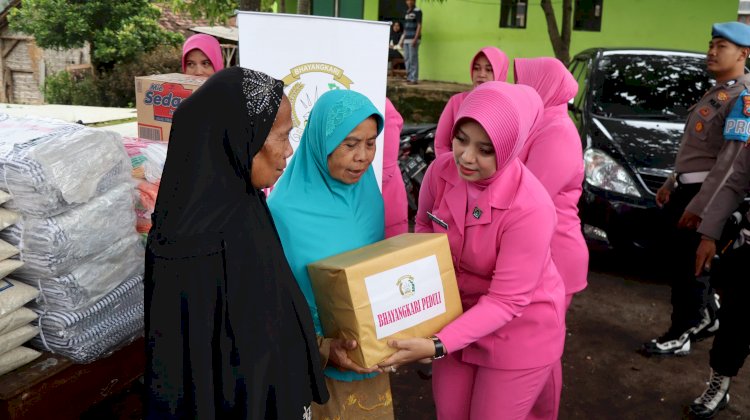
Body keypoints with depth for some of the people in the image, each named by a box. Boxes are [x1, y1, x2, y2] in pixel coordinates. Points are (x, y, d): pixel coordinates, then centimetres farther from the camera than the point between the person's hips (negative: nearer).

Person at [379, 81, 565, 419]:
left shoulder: (530, 208, -32)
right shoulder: (442, 170, -16)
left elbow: (506, 301, -27)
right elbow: (425, 224, 6)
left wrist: (436, 346, -33)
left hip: (519, 329, -5)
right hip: (458, 314, 5)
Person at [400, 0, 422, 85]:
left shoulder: (418, 11, -5)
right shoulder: (407, 12, 18)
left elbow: (419, 26, -11)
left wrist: (415, 39, -19)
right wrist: (402, 40, 18)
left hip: (413, 39, -8)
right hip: (406, 39, 8)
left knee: (413, 59, -9)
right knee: (407, 59, 7)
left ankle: (414, 79, -7)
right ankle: (409, 78, 12)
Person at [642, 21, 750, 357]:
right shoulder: (717, 92, 18)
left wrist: (700, 204, -24)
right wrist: (671, 184, 22)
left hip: (706, 192, -10)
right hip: (687, 187, 10)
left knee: (685, 263, -3)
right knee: (676, 258, 16)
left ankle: (681, 336, 10)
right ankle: (707, 315, 33)